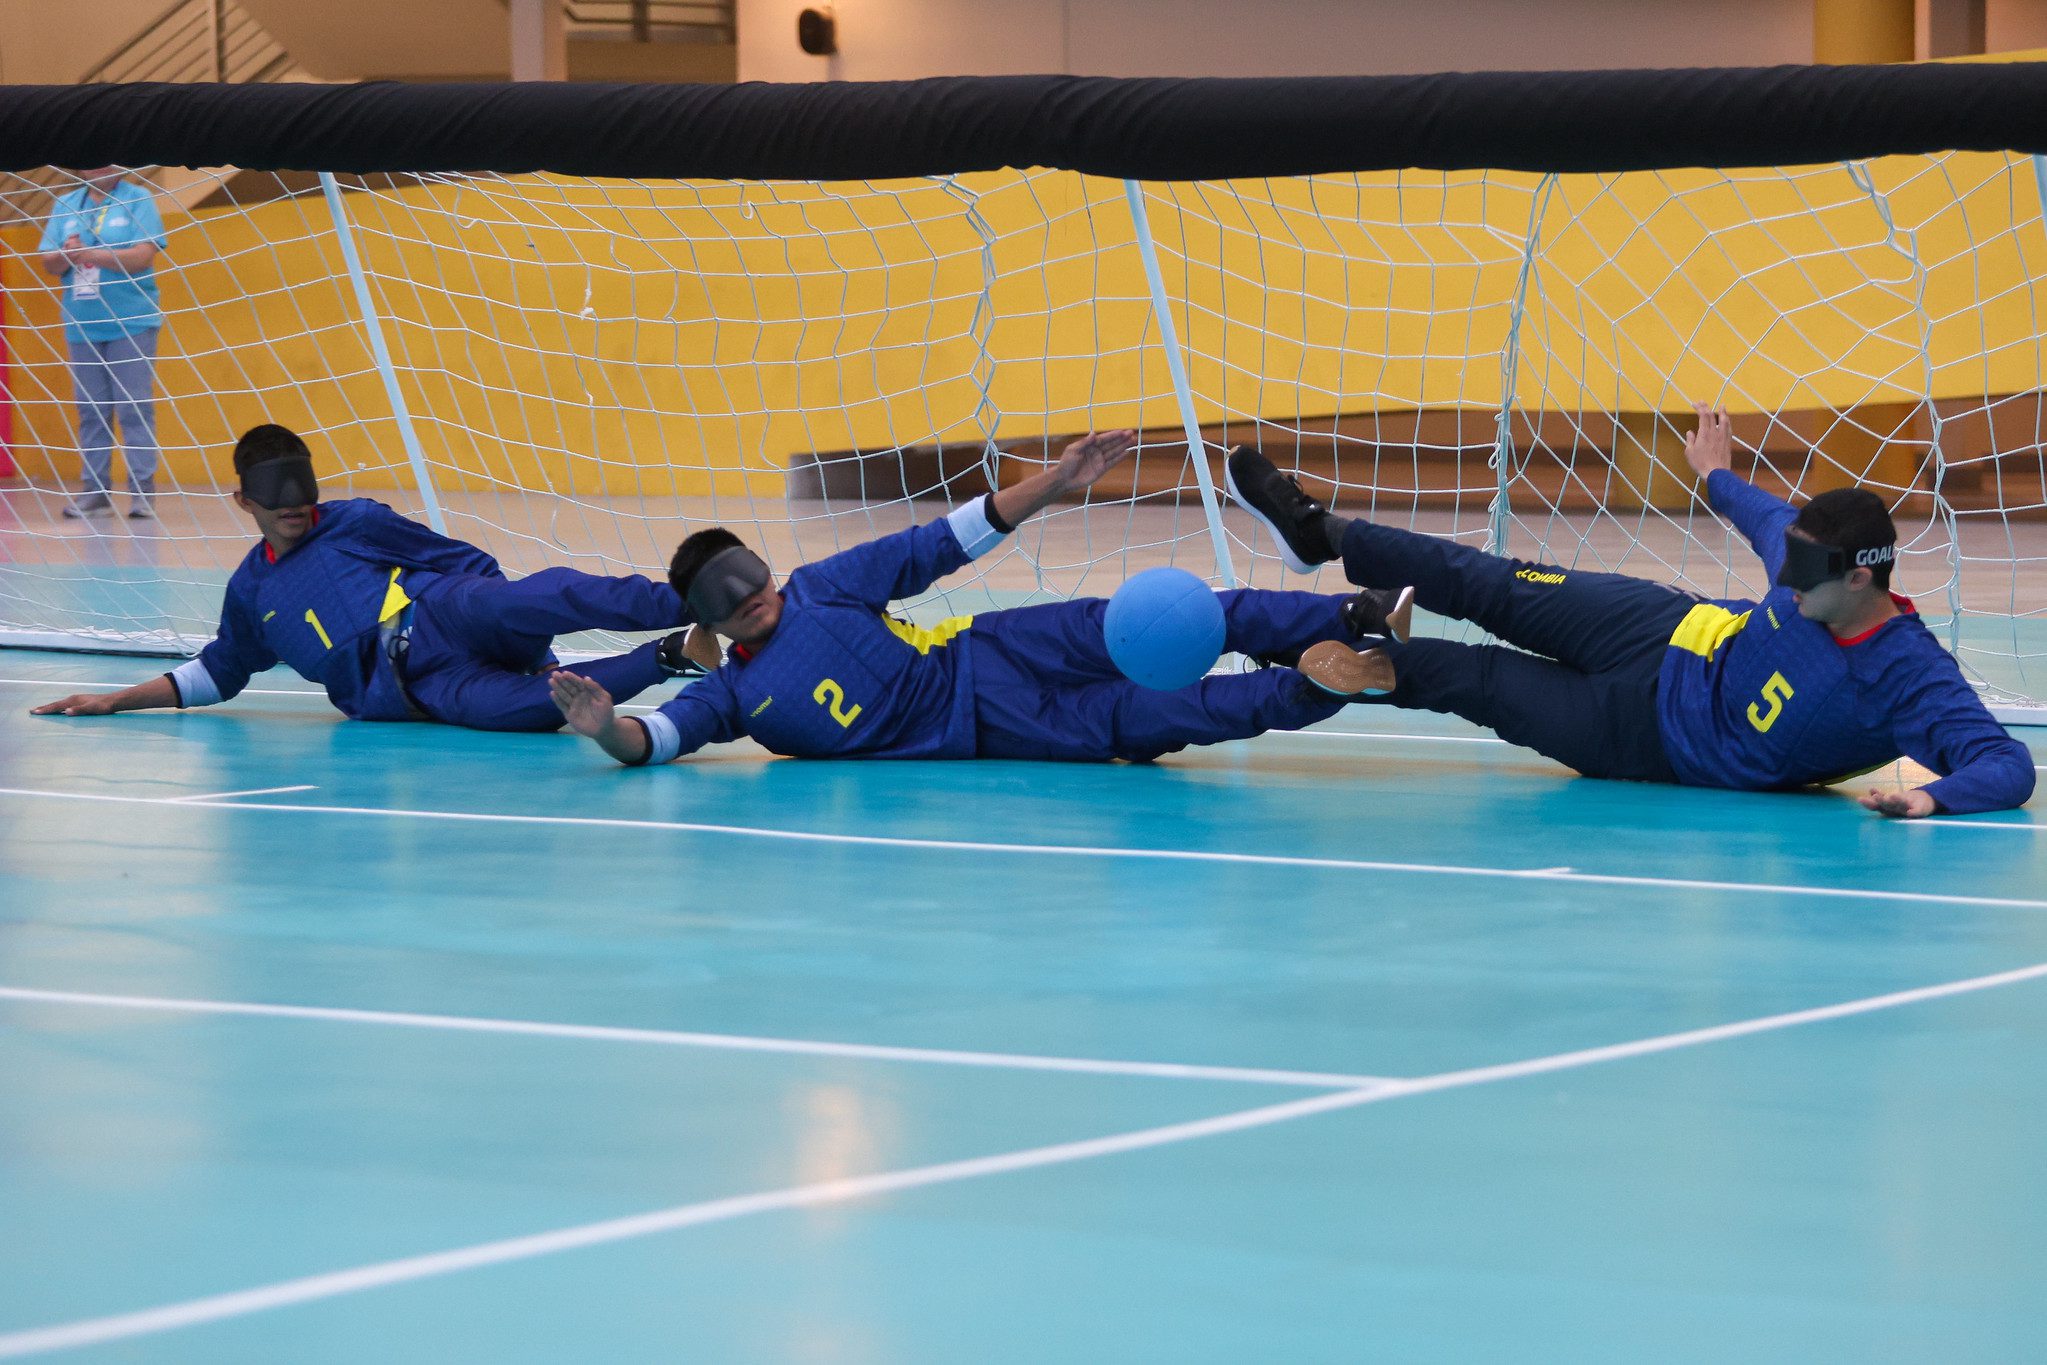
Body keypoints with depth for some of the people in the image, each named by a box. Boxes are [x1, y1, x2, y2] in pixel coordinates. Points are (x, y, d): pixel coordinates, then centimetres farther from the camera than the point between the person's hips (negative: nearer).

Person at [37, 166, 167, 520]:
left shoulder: (138, 199, 0)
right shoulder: (65, 205, 13)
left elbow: (143, 256, -12)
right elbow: (49, 263, 8)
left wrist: (93, 255, -22)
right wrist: (65, 256, -15)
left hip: (131, 324, -4)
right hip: (82, 325, 4)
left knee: (134, 408, -6)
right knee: (91, 411, 4)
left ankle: (142, 488, -4)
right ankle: (94, 488, 9)